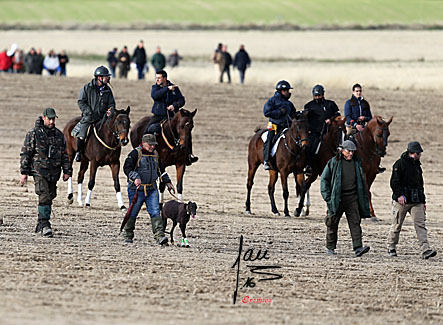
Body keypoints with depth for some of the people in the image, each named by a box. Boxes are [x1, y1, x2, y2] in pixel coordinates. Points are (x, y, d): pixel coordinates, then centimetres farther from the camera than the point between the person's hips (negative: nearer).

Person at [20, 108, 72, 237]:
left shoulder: (59, 135, 12)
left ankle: (40, 226, 19)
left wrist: (67, 171, 9)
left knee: (50, 197, 7)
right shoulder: (34, 134, -3)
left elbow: (65, 154, 17)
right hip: (39, 171, -5)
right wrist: (24, 172, -7)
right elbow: (25, 153, -3)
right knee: (44, 197, -18)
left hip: (53, 173, 5)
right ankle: (44, 225, -21)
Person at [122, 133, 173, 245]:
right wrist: (135, 178, -29)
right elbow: (127, 168, -15)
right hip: (137, 189, -5)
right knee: (132, 213, 3)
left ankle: (159, 236, -15)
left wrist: (167, 181, 25)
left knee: (155, 212, -8)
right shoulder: (135, 153, -7)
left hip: (152, 189, 5)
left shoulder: (155, 154, 14)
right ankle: (127, 235, 21)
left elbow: (160, 169, 29)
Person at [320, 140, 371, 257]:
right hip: (337, 198, -2)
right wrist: (327, 196, -6)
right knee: (333, 224, 6)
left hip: (352, 198, 2)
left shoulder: (357, 163, 10)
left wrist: (364, 198, 15)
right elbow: (324, 179, 1)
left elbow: (362, 181, 19)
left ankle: (358, 247, -18)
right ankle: (330, 248, 20)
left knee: (355, 222, -10)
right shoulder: (333, 162, -1)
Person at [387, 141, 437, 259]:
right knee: (397, 225, 4)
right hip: (402, 201, -6)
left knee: (420, 224, -7)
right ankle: (391, 248, 21)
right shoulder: (400, 164, -6)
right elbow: (394, 182, -14)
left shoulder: (417, 165, 16)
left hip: (416, 201, 6)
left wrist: (423, 201, 23)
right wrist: (399, 195, -26)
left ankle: (425, 250, -16)